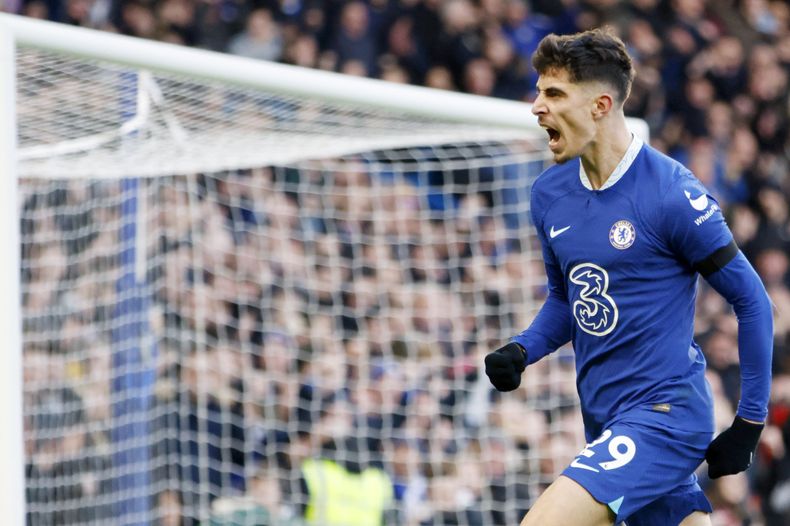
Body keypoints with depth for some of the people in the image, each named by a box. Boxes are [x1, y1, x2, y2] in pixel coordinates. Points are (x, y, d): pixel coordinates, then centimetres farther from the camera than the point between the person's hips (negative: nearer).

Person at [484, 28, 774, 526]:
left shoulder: (672, 193, -14)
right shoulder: (550, 194, 7)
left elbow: (752, 300, -8)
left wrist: (750, 420, -7)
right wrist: (522, 350, 2)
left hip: (664, 413, -7)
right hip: (605, 420, 7)